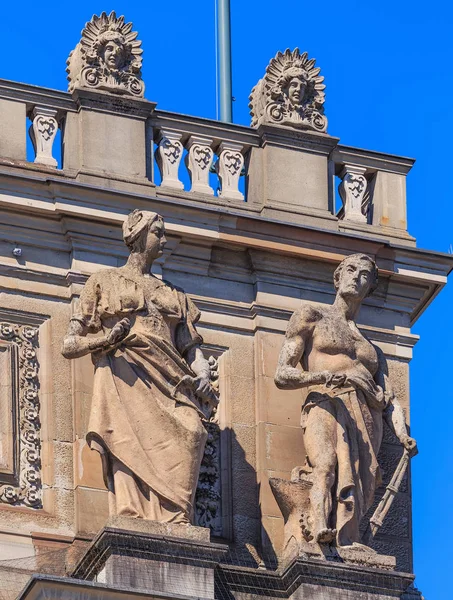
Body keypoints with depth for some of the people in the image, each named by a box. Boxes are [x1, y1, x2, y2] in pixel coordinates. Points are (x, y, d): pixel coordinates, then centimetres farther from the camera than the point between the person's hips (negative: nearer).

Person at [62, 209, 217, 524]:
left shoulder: (174, 294, 31)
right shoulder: (105, 281, 20)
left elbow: (191, 347, 20)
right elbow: (69, 345, 13)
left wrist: (203, 373, -3)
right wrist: (106, 339, -9)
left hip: (168, 385, 3)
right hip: (124, 381, -3)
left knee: (190, 431, -28)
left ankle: (173, 530, -37)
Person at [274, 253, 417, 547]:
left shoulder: (373, 349, 37)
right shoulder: (312, 316, 23)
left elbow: (390, 400, 19)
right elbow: (283, 376, 9)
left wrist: (404, 435, -4)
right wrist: (333, 376, -9)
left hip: (367, 420, 4)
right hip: (327, 405, -4)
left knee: (353, 496, -23)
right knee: (327, 465, -36)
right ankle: (320, 534, -58)